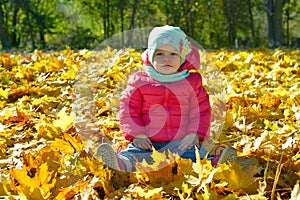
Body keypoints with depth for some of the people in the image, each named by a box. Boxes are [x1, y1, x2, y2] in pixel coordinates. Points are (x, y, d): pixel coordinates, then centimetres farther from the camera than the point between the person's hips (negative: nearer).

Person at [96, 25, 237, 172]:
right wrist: (137, 134, -6)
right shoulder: (140, 81, 5)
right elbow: (128, 108, 7)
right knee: (134, 154, -29)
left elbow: (202, 110, 9)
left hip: (181, 142, 0)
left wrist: (194, 134, -5)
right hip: (148, 141, 0)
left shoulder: (191, 81, 7)